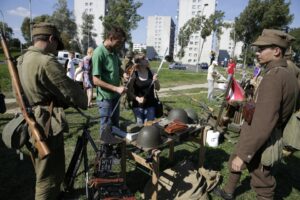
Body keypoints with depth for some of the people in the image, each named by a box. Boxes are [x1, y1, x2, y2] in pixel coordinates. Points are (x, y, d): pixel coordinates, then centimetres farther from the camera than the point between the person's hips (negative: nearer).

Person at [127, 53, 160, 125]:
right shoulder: (133, 76, -10)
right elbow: (129, 92, -8)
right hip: (138, 106, -2)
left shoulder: (151, 73, -2)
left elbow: (157, 88, 1)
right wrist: (137, 98, -23)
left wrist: (156, 81, -17)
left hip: (150, 105, 2)